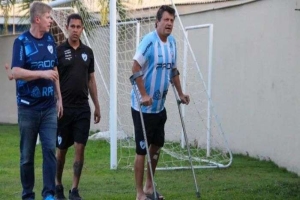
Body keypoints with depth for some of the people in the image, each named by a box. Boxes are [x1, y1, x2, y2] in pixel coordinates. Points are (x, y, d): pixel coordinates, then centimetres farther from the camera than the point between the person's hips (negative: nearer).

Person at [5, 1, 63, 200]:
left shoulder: (50, 40, 8)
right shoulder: (21, 41, -8)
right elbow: (16, 72, -17)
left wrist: (59, 98, 14)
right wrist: (42, 73, -23)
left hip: (49, 107, 4)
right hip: (28, 107, -4)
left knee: (50, 149, -4)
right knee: (27, 154, 5)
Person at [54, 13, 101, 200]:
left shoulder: (87, 52, 9)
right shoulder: (59, 51, -4)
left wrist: (97, 106, 12)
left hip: (83, 108, 3)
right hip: (64, 108, -3)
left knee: (80, 148, -2)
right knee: (62, 149, 6)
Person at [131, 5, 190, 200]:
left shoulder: (172, 42, 6)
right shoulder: (149, 41, -17)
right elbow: (136, 68, -20)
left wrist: (181, 94, 19)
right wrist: (143, 95, -23)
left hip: (160, 105, 8)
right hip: (143, 106, -8)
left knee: (156, 145, 16)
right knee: (142, 149, -3)